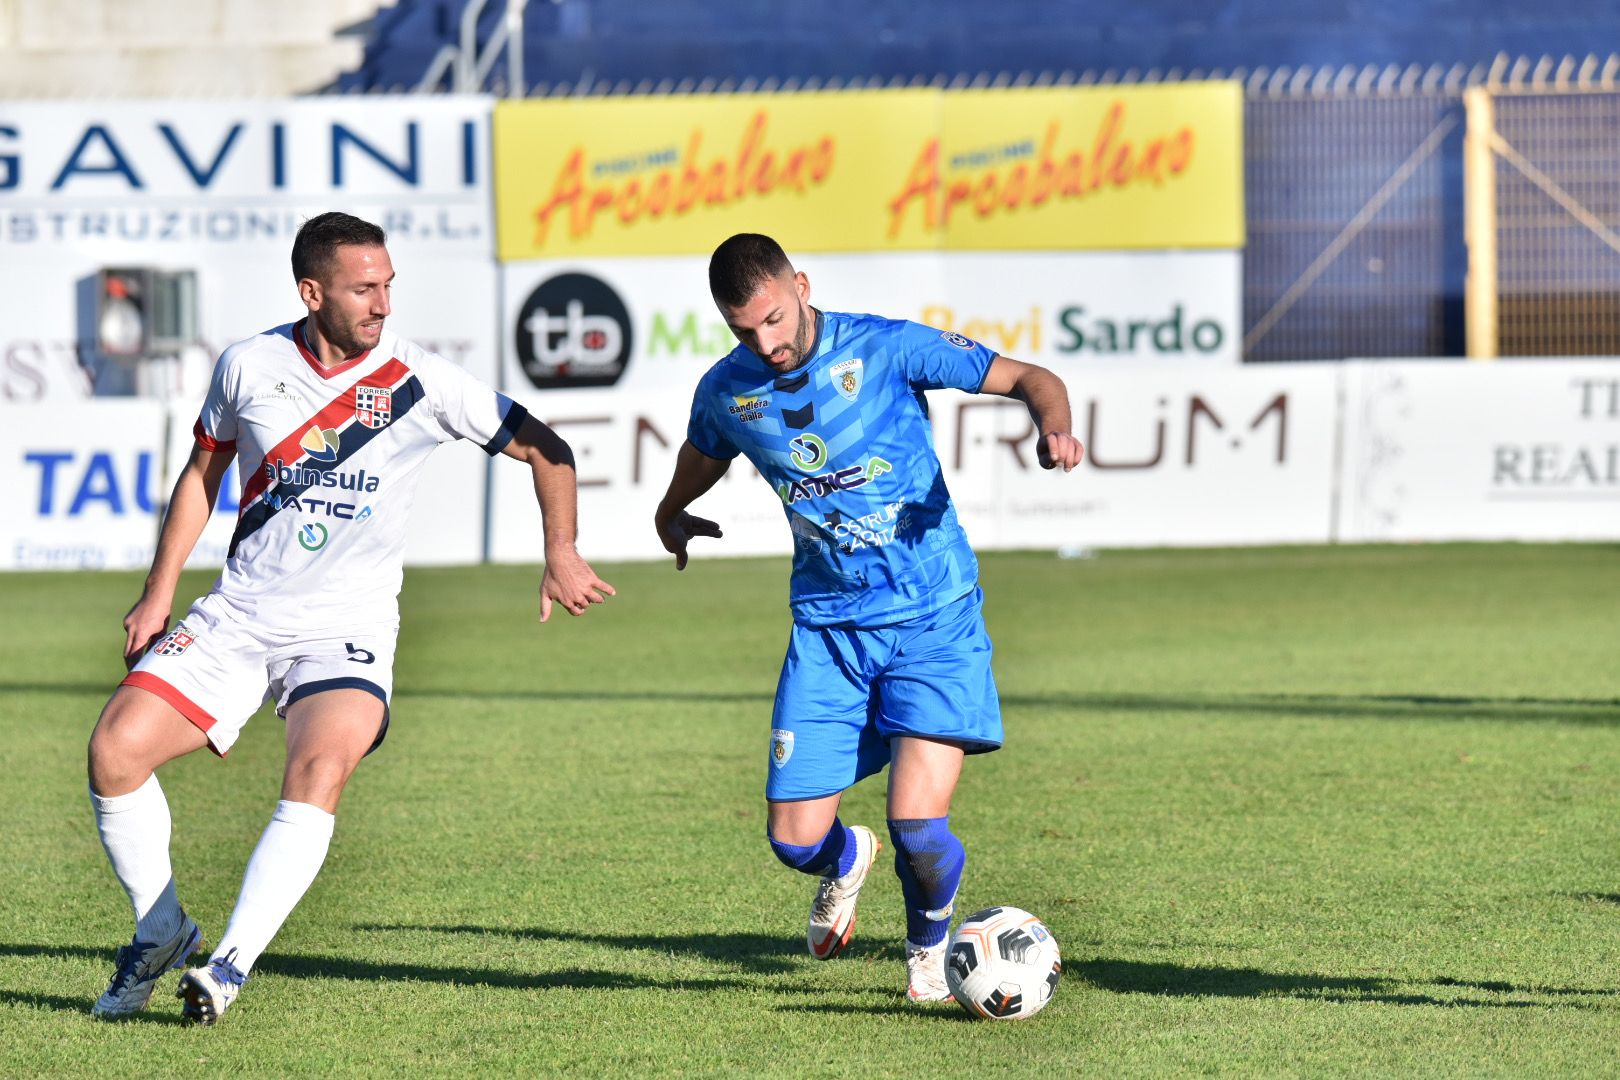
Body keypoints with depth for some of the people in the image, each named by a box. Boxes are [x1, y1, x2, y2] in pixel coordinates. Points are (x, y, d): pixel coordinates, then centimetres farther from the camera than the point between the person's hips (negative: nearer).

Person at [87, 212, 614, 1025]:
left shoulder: (418, 383, -6)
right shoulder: (249, 367, 0)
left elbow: (543, 447, 4)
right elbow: (203, 473, 16)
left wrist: (561, 552, -7)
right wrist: (158, 593, 11)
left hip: (347, 626, -2)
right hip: (239, 613, 3)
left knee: (320, 769, -31)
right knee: (115, 748, -14)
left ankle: (230, 966, -29)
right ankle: (161, 933, 7)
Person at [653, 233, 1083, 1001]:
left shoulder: (886, 349, -11)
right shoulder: (726, 392, 0)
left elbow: (1027, 379, -7)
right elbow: (701, 459, 26)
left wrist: (1053, 427, -25)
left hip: (933, 619, -3)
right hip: (827, 627, 3)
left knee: (917, 823, -17)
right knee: (794, 840, -4)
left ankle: (929, 941, 19)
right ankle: (845, 861, 37)